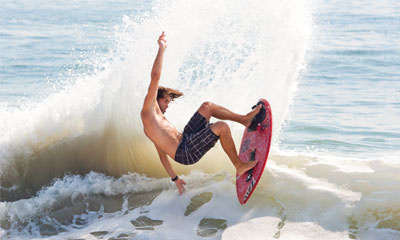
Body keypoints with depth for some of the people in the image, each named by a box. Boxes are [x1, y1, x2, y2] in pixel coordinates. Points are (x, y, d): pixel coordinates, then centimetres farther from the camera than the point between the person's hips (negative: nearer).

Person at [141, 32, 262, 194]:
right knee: (222, 127, -21)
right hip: (185, 152, -11)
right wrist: (161, 49, -10)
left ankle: (245, 119, 23)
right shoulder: (148, 110, -3)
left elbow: (162, 153, 24)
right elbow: (155, 77, -13)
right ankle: (239, 166, -9)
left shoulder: (158, 119, 24)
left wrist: (175, 178, 23)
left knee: (207, 106, 15)